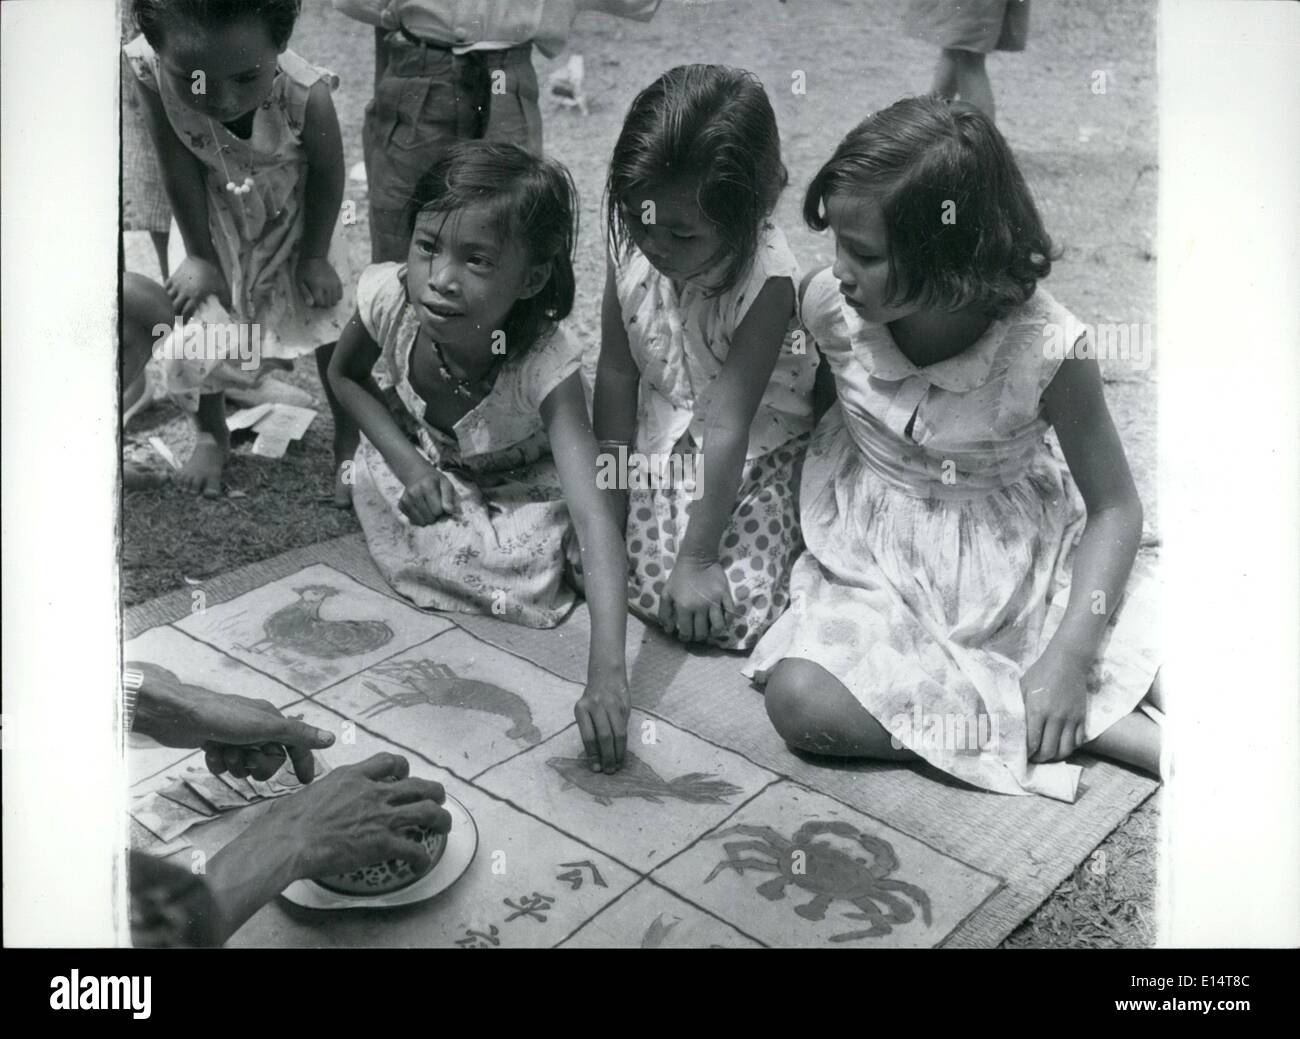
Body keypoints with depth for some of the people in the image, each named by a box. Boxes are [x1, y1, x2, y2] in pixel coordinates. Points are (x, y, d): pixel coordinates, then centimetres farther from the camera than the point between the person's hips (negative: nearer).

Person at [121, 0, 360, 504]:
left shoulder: (307, 95, -41)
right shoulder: (148, 70, -37)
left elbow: (327, 177, -21)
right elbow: (179, 170, -23)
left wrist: (314, 256, -9)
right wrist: (201, 256, -14)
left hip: (294, 217, -1)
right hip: (212, 220, 2)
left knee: (331, 325, 4)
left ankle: (349, 448, 26)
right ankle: (211, 435, 34)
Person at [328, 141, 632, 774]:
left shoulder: (545, 362, -41)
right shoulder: (389, 297, -31)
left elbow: (593, 514, -49)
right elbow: (345, 375, -5)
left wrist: (607, 673, -61)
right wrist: (408, 462, -22)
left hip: (521, 487, -4)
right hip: (426, 461, 4)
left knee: (528, 581, -24)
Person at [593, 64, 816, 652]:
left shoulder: (765, 280, -29)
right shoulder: (630, 240, -16)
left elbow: (727, 427, -28)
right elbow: (617, 371, -8)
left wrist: (697, 557, -23)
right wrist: (612, 495, -7)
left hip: (755, 450, -4)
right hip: (659, 438, 5)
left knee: (733, 613, -15)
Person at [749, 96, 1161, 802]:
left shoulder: (1046, 347, -23)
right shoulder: (828, 306, -15)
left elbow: (1114, 507, -13)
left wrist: (1068, 656, -22)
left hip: (1012, 564, -2)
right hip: (876, 561, 3)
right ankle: (1090, 727, -23)